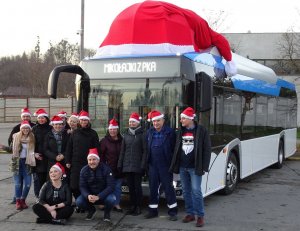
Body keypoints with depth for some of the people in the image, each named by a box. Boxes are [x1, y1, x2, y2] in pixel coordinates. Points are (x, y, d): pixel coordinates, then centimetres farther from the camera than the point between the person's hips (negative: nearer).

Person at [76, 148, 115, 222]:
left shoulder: (106, 169, -16)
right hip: (89, 195, 3)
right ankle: (91, 210, 11)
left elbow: (111, 186, -22)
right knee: (79, 202, -24)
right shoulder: (84, 170, -7)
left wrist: (98, 197, -34)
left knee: (111, 199, -35)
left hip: (104, 195, -3)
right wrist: (88, 196, -32)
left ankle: (107, 212, 2)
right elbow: (82, 187, -9)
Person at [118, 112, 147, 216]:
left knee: (137, 186, 1)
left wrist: (143, 165, -13)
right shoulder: (126, 135, 12)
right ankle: (132, 206, 17)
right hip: (127, 165, 5)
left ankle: (138, 207, 8)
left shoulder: (142, 134, -3)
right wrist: (120, 164, 8)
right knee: (130, 186, 9)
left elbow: (145, 151, -7)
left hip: (137, 166, -5)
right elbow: (122, 151, 14)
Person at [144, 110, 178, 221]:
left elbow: (174, 149, -7)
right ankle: (153, 210, 20)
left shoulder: (170, 132, -6)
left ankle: (172, 211, 8)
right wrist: (146, 162, 7)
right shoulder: (149, 132, 9)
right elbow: (146, 148, 12)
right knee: (153, 188, 11)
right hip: (152, 165, 5)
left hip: (165, 165, -5)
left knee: (168, 187, 0)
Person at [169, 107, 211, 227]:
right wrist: (174, 165, 8)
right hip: (182, 167, 5)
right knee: (186, 191, 10)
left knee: (196, 191, -7)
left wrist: (204, 167, -11)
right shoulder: (181, 131, 10)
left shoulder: (201, 130, -5)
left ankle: (200, 216, 3)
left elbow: (207, 149, -6)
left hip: (194, 167, -5)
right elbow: (176, 149, 14)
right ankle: (190, 213, 21)